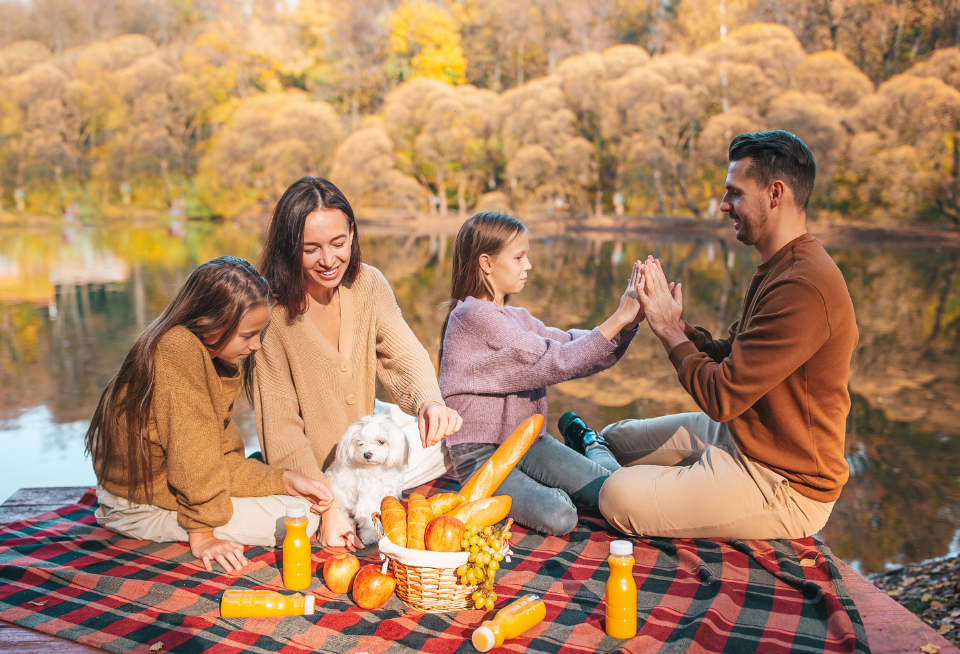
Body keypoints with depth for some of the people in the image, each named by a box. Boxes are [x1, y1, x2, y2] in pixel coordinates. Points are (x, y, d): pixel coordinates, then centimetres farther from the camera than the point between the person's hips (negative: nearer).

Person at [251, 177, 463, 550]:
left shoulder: (369, 285, -8)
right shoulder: (271, 311, -24)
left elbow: (403, 354, -21)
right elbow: (281, 426, -24)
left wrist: (429, 400, -45)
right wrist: (326, 508, -33)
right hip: (309, 471, -5)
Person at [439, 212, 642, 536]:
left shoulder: (516, 317, 13)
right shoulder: (474, 315, -17)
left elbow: (572, 346, 2)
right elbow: (554, 361, -21)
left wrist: (629, 321, -12)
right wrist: (619, 318, -19)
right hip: (481, 455, -7)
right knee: (558, 517, -28)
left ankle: (594, 446, 22)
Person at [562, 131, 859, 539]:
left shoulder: (804, 287, -28)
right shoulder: (779, 269, 9)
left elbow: (721, 396, -27)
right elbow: (728, 356, 9)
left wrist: (669, 329, -13)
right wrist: (672, 322, -5)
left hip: (784, 486, -10)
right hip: (739, 436, 10)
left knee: (619, 498, -17)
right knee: (615, 438, 12)